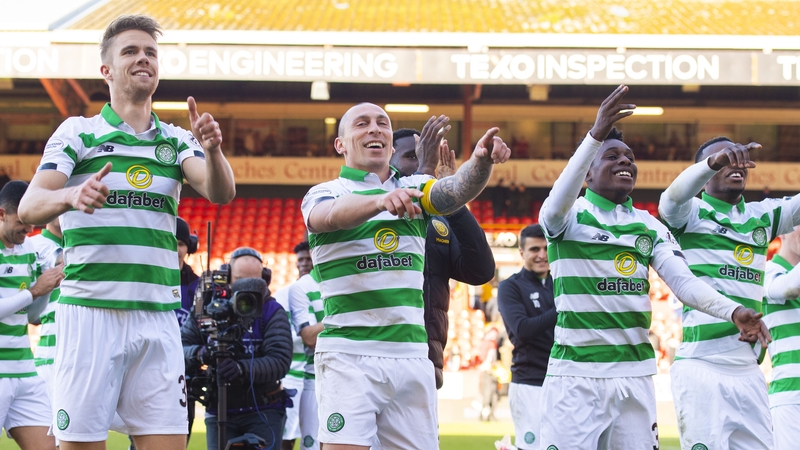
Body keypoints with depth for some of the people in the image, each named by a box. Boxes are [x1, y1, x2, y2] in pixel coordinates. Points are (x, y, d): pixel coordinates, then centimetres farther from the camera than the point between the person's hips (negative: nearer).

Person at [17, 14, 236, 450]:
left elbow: (221, 193, -2)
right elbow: (29, 207, -5)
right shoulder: (77, 132, 5)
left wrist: (212, 150, -23)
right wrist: (71, 196, -27)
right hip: (89, 311, -3)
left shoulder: (176, 141, 15)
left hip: (158, 316, 3)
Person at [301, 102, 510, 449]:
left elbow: (457, 189, -7)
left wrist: (481, 160, -30)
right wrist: (380, 200, -43)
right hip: (348, 355, -4)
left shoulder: (414, 188, 15)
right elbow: (333, 214, -22)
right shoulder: (325, 193, 3)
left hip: (412, 355, 4)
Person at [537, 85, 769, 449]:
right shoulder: (571, 215, -1)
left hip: (635, 376, 5)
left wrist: (732, 311, -19)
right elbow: (555, 206, -25)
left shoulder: (650, 227, 13)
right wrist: (596, 135, -36)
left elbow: (683, 280, 1)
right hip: (575, 375, -5)